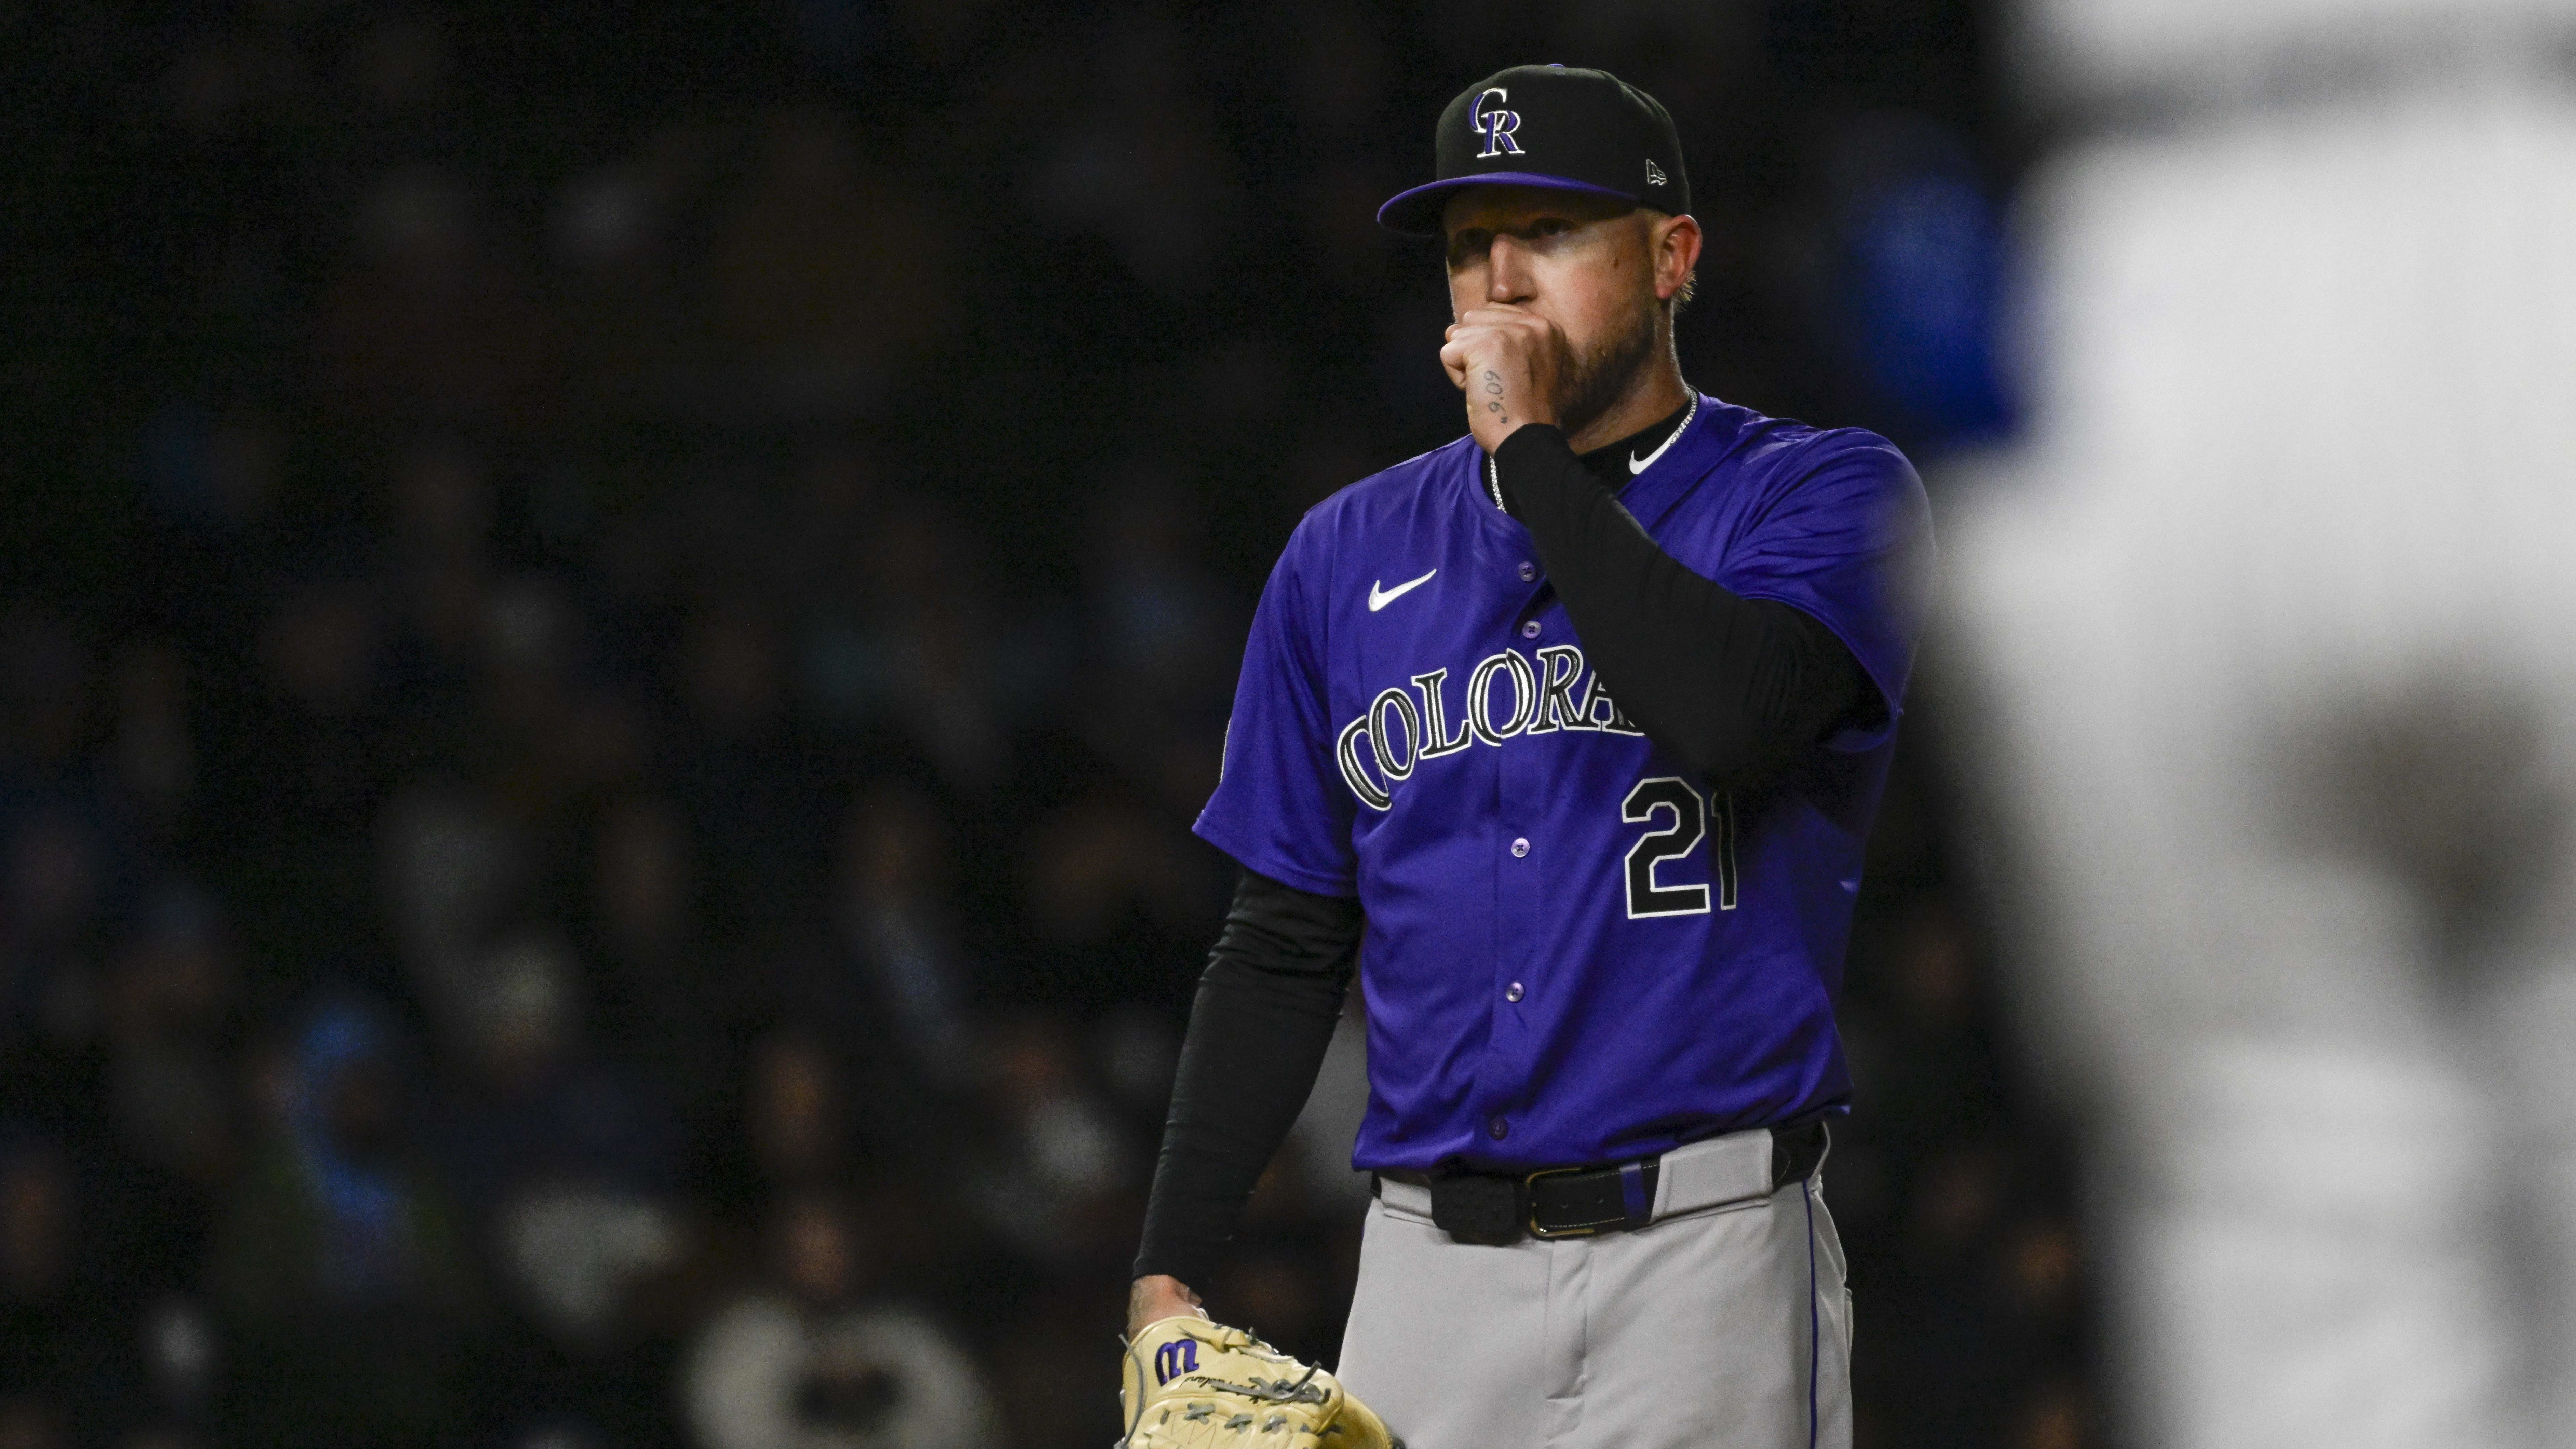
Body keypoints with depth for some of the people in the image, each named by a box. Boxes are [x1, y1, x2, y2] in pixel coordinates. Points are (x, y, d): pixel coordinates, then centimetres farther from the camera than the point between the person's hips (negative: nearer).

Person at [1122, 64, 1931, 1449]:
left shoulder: (1820, 494, 2)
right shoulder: (1352, 554, 15)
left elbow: (1731, 714, -21)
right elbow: (1284, 951, 17)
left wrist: (1532, 447, -9)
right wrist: (1168, 1280, 6)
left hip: (1701, 1269, -4)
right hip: (1430, 1267, 4)